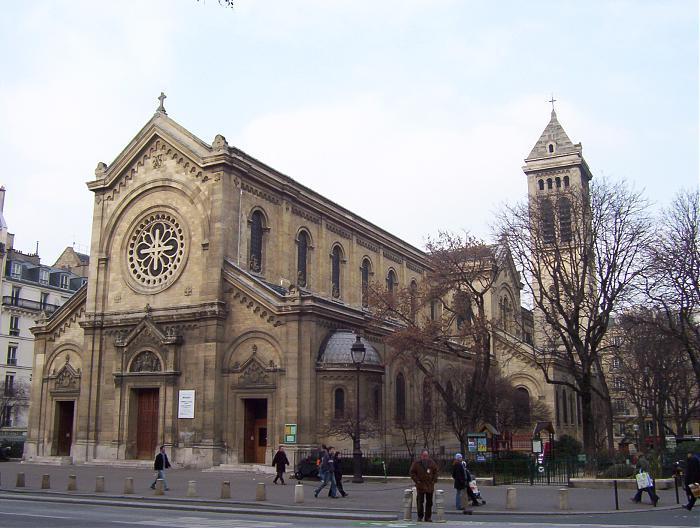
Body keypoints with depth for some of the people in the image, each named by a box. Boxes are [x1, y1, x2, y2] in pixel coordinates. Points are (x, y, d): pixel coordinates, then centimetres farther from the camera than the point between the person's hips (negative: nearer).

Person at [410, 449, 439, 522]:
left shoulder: (432, 464, 3)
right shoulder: (416, 464, -3)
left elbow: (435, 472, 13)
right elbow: (412, 473, 2)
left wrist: (434, 480, 2)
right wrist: (417, 480, -7)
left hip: (430, 486, 2)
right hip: (420, 486, -2)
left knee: (429, 502, 7)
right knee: (420, 501, -2)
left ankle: (428, 517, 16)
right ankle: (420, 516, 11)